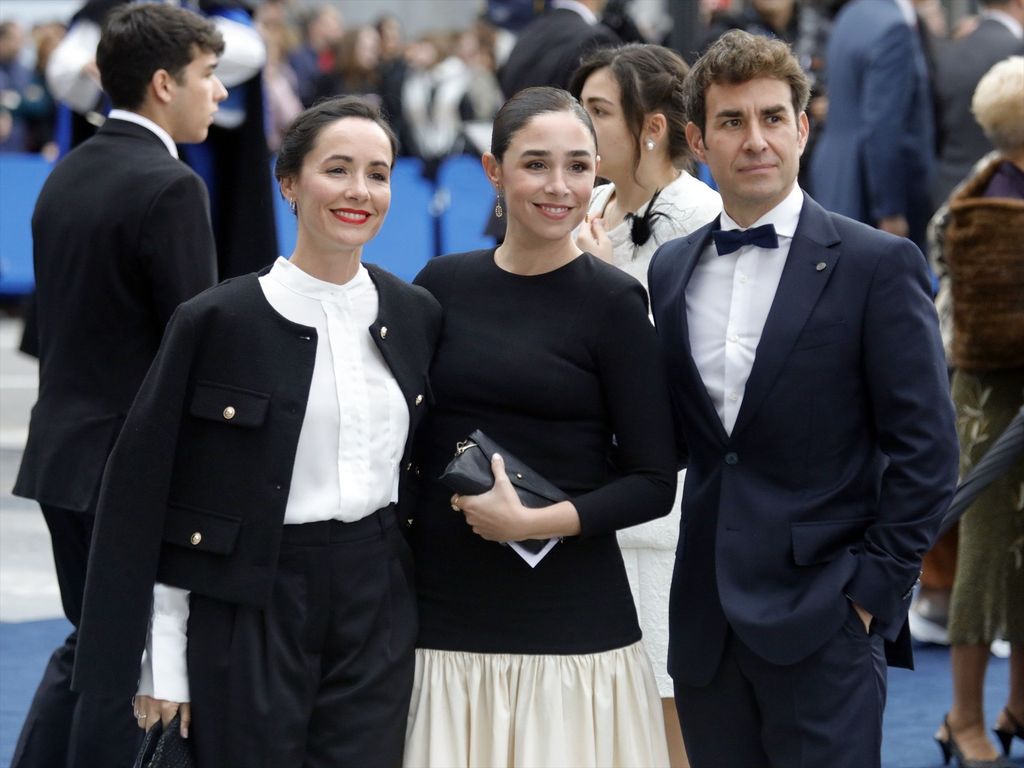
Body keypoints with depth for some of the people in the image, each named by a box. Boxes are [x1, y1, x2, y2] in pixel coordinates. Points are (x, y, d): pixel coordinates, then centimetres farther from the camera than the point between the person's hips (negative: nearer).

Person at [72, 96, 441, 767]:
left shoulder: (416, 314, 5)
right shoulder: (218, 320, -7)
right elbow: (147, 492, -6)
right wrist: (162, 663, -7)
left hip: (379, 607, 4)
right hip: (251, 609, -4)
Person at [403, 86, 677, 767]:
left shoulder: (612, 301, -3)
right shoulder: (442, 285, 6)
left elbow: (654, 483, -4)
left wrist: (531, 522, -15)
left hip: (570, 625, -3)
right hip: (443, 619, 3)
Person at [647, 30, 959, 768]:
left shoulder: (877, 264, -4)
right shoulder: (671, 269, 12)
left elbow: (926, 451, -6)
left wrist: (872, 588, -10)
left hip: (822, 622, -5)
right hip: (707, 620, 5)